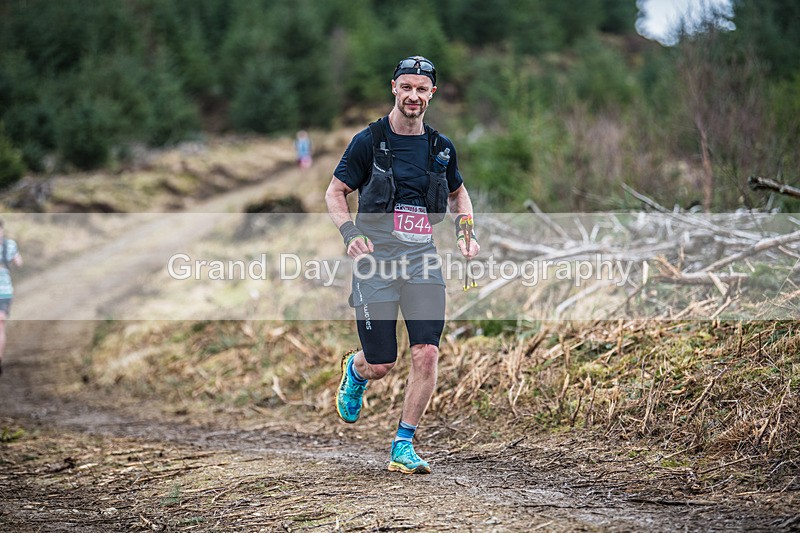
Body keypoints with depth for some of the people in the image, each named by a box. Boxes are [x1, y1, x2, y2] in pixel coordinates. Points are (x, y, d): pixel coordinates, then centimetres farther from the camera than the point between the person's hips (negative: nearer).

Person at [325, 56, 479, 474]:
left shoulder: (441, 148, 9)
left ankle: (403, 447, 1)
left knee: (426, 354, -12)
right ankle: (355, 371, 38)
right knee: (381, 365, -1)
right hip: (376, 260, -3)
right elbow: (335, 192, 3)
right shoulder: (369, 141, -2)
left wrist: (466, 231, 8)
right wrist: (350, 233, -14)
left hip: (421, 260, 3)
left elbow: (458, 192, 26)